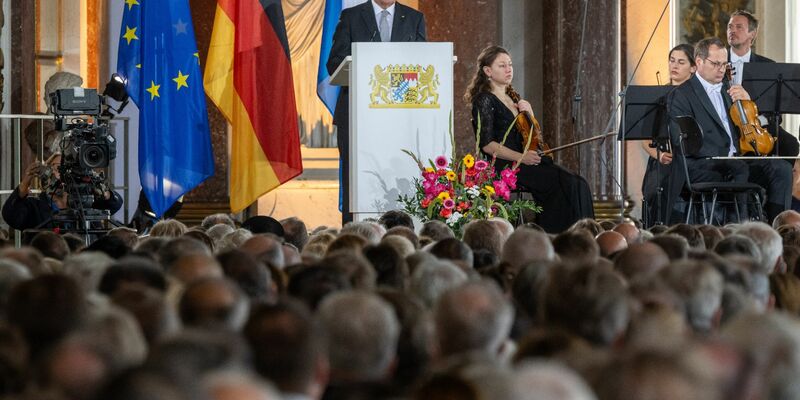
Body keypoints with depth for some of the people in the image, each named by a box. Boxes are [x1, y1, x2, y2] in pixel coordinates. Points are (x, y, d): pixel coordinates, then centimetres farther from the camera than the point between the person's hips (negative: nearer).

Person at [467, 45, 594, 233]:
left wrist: (529, 115, 8)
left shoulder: (512, 98, 22)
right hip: (504, 166, -8)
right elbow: (487, 145, -11)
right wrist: (521, 157, -19)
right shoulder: (485, 101, -2)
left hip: (525, 162, 8)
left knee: (578, 185, -15)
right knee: (564, 185, -26)